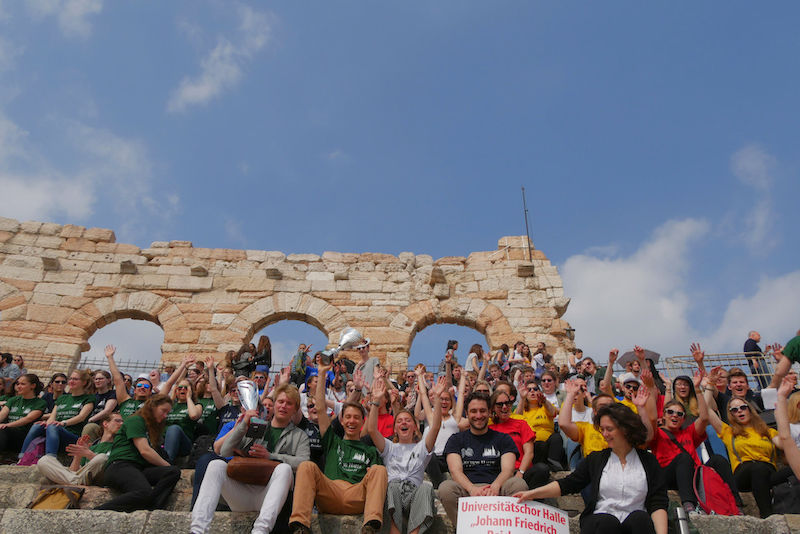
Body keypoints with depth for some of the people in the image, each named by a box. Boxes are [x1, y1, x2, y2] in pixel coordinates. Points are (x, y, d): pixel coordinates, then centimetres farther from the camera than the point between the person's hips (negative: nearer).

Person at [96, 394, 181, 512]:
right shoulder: (135, 421, 2)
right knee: (145, 493, -37)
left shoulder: (152, 427, 30)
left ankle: (151, 509, -39)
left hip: (140, 469, 8)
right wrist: (167, 465, -1)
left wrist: (169, 468, 7)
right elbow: (144, 451, -9)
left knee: (174, 472, -20)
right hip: (120, 466, -8)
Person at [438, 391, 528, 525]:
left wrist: (494, 487, -23)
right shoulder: (456, 440, 16)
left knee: (519, 484, -30)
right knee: (445, 488, -32)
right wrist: (472, 489, -23)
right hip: (467, 490, 0)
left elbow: (508, 470, 2)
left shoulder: (503, 439, 18)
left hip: (495, 490, 1)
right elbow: (455, 470, 1)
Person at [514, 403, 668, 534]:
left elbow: (657, 503, 2)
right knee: (608, 521, -33)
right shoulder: (596, 459, 15)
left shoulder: (648, 461, 11)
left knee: (640, 517, -33)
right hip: (599, 520, 0)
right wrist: (533, 493, -1)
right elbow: (567, 484, 10)